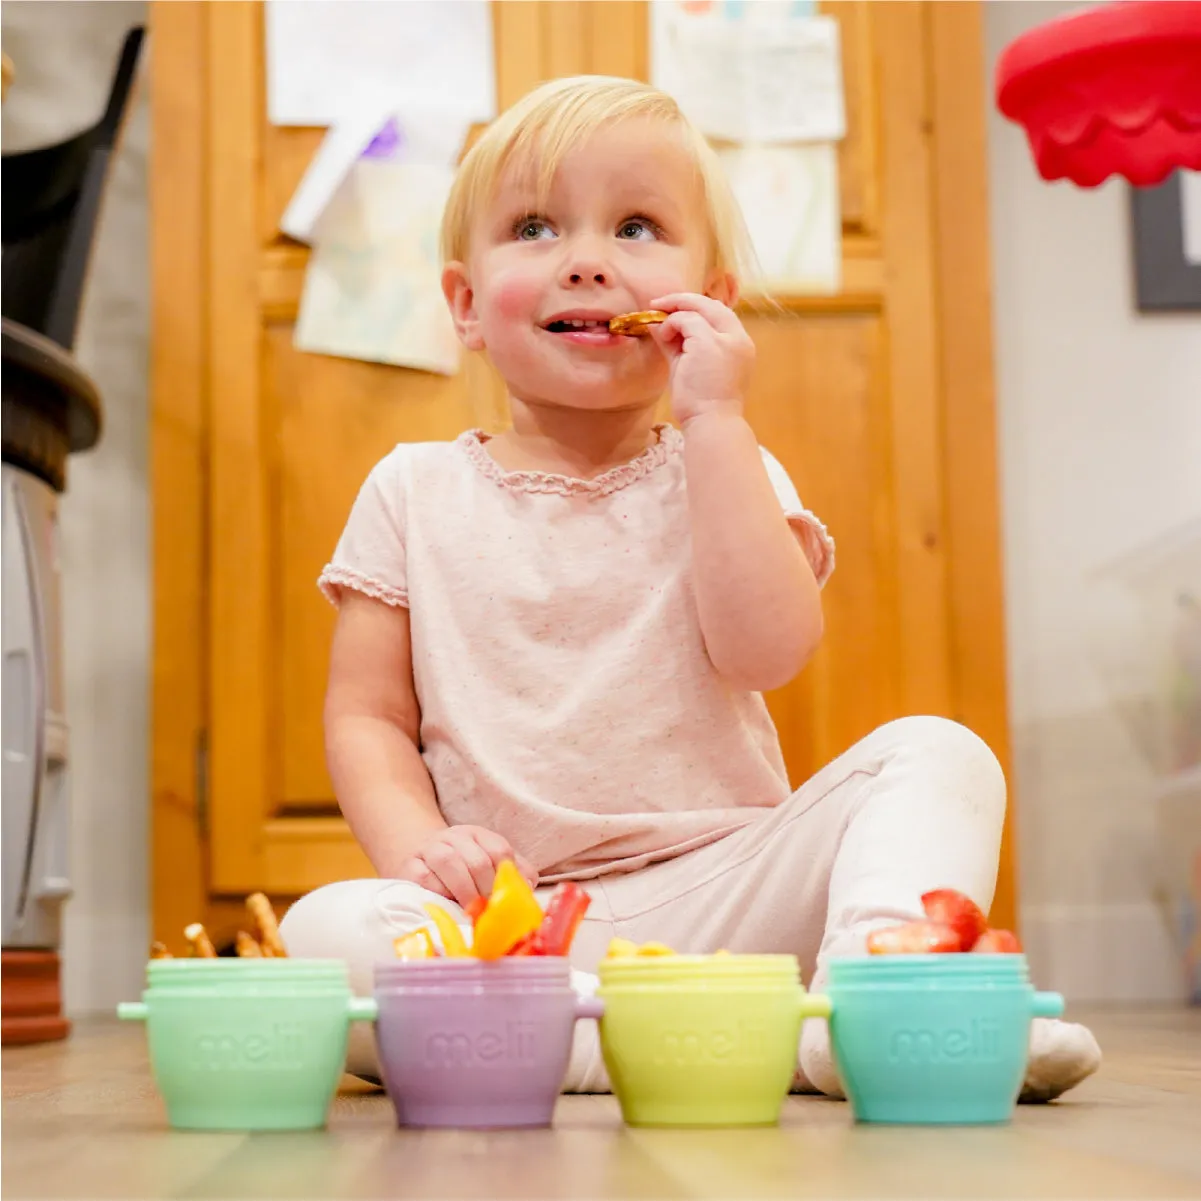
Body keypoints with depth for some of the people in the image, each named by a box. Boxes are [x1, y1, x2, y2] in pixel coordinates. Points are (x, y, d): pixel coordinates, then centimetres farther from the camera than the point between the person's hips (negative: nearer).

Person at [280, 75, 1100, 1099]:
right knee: (323, 931, -30)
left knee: (936, 755, -17)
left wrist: (713, 421, -11)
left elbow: (766, 652, -13)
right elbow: (367, 717, 5)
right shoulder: (416, 493, 10)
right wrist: (419, 846, -15)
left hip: (715, 895, 1)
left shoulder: (726, 472, 8)